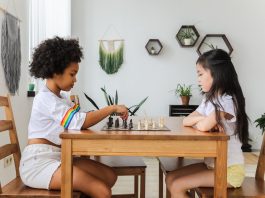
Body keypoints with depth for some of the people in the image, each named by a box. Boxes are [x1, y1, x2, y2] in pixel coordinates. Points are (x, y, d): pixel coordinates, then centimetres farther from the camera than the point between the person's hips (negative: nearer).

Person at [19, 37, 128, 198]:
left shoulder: (61, 97, 19)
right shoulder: (45, 99, -14)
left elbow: (79, 122, 8)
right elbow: (79, 122, -26)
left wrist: (109, 113, -5)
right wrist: (112, 108, -18)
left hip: (59, 157, 10)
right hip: (40, 162, -10)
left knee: (110, 176, 2)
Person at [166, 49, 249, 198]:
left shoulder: (227, 101, -20)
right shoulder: (209, 99, 9)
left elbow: (203, 126, -31)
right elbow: (186, 121, 4)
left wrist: (201, 121, -7)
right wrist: (204, 119, -16)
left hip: (229, 170, -8)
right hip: (212, 164, 8)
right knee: (170, 179, 2)